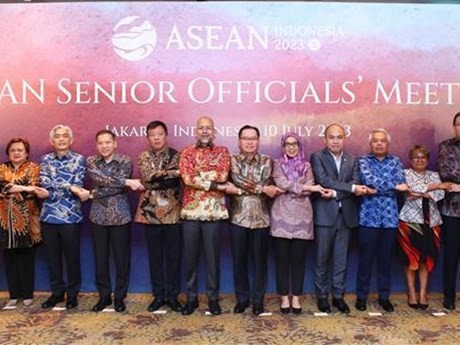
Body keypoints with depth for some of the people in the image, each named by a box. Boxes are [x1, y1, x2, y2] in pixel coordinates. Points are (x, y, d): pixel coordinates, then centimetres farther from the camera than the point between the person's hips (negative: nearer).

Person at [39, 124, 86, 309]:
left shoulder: (79, 159, 1)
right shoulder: (46, 159, 8)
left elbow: (77, 186, -9)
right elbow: (45, 183, -8)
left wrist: (53, 189, -12)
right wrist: (68, 187, -17)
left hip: (71, 216, -3)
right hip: (49, 215, 3)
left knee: (72, 256, 5)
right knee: (52, 257, 11)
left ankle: (72, 293, 20)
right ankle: (57, 292, 26)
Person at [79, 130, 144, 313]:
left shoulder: (125, 161, -3)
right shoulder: (91, 161, 4)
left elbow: (116, 188, -14)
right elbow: (99, 179, -16)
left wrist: (91, 194, -14)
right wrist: (127, 182, -22)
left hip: (120, 216, -2)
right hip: (98, 216, 2)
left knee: (122, 258, 5)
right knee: (100, 258, 9)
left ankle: (119, 296, 19)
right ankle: (104, 295, 23)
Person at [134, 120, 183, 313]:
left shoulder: (176, 156, 2)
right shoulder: (143, 157, 6)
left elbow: (176, 181, -13)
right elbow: (147, 177, -13)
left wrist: (156, 178, -17)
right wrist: (174, 172, -18)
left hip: (172, 213, -1)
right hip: (150, 213, 2)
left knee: (173, 256, 5)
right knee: (155, 257, 9)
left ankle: (173, 295, 17)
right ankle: (158, 295, 21)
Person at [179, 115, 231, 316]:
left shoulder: (222, 152, 6)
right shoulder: (187, 152, 6)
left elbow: (222, 175, -12)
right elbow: (186, 178, -10)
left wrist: (196, 175, -8)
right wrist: (215, 184, -13)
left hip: (214, 211, -1)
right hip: (190, 210, 1)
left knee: (213, 256, 6)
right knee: (190, 256, 8)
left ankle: (213, 297, 19)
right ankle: (191, 297, 21)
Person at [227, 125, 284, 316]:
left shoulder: (267, 161, 5)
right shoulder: (233, 160, 4)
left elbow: (266, 184, -9)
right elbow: (237, 180, -13)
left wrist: (240, 188, -15)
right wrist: (262, 189, -15)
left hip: (261, 218, 0)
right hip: (238, 217, 0)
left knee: (259, 259, 6)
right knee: (239, 259, 7)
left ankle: (258, 299, 18)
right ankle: (242, 298, 22)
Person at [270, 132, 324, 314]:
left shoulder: (306, 166, 12)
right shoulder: (278, 164, 8)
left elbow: (310, 190, 0)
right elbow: (282, 183, -9)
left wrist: (290, 189, -9)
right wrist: (304, 187, -9)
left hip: (302, 216, 1)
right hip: (282, 215, -1)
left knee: (298, 258, 3)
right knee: (282, 258, 2)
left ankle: (296, 298, 13)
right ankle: (284, 297, 11)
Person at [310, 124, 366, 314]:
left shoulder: (353, 160, 11)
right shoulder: (317, 157, -1)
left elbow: (356, 185, -3)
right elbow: (324, 181, -15)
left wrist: (335, 193, -17)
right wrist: (351, 187, -18)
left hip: (345, 215, 3)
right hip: (325, 214, -3)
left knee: (341, 259, 9)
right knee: (322, 259, 5)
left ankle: (338, 296, 21)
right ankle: (322, 296, 17)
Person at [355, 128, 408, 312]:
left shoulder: (395, 161, 10)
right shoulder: (363, 161, 4)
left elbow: (401, 184, -4)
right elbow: (370, 180, -14)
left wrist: (375, 189, -13)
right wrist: (393, 186, -10)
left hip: (390, 217, 2)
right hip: (369, 217, -2)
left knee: (386, 258, 9)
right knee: (366, 258, 3)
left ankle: (384, 296, 21)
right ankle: (361, 296, 15)